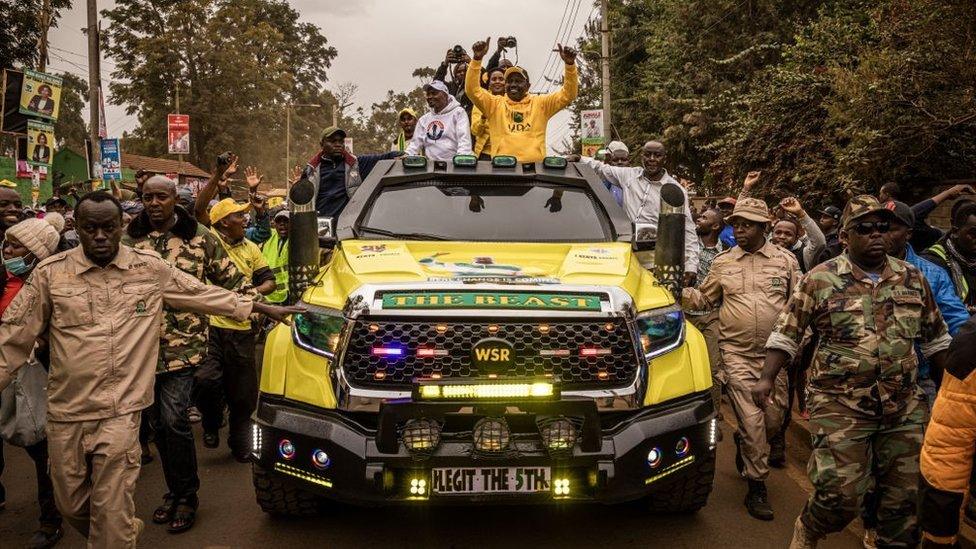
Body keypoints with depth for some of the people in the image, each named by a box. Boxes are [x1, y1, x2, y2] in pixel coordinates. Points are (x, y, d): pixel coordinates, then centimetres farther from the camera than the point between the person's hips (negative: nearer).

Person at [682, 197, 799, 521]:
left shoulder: (785, 260, 5)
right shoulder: (723, 262, 6)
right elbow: (704, 298, 13)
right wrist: (679, 291, -7)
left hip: (774, 354, 2)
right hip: (738, 355, -1)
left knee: (773, 419, 9)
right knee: (751, 420, -6)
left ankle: (743, 444, 42)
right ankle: (757, 487, 8)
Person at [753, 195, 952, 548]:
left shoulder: (912, 278, 7)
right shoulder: (819, 280, -4)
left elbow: (935, 339, 16)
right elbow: (786, 333, 0)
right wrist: (766, 379, -7)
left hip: (905, 409, 4)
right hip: (840, 406, -4)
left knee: (905, 495, 10)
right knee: (841, 495, -5)